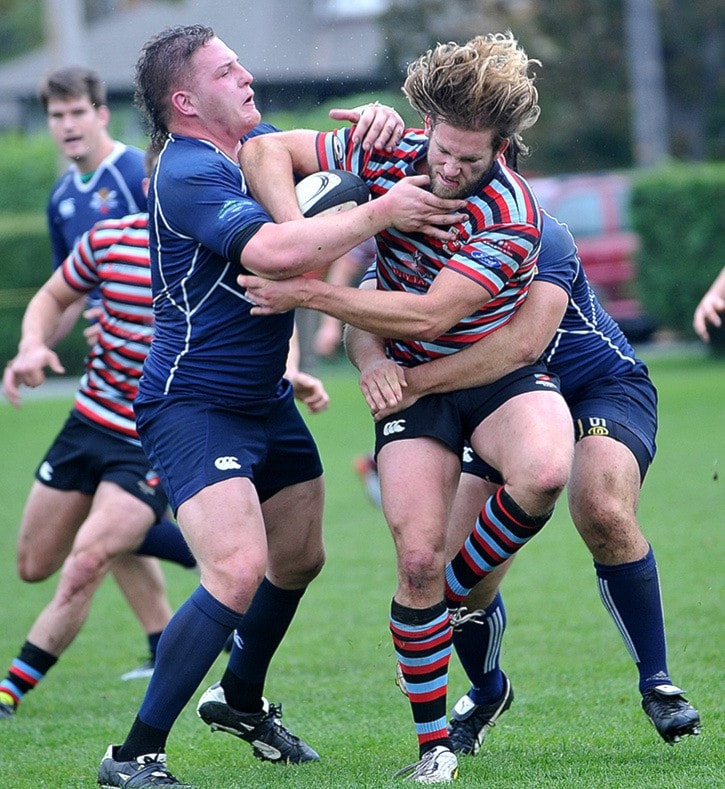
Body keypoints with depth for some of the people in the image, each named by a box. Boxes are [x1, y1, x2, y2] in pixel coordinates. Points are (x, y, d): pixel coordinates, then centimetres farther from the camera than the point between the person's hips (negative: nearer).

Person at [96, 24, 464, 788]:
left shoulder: (252, 145, 7)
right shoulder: (186, 175, -21)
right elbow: (274, 250, -34)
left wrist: (377, 121, -6)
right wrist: (380, 212, -28)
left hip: (266, 402, 10)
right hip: (194, 405, -10)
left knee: (299, 559, 20)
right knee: (239, 569, -23)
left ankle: (240, 699, 46)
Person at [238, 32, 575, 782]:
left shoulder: (511, 216, -24)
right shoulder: (389, 158, -11)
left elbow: (428, 314, -28)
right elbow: (265, 150, -6)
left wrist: (307, 293, -27)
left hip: (499, 372, -2)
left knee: (545, 471, -36)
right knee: (417, 557, -12)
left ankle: (458, 591, -6)